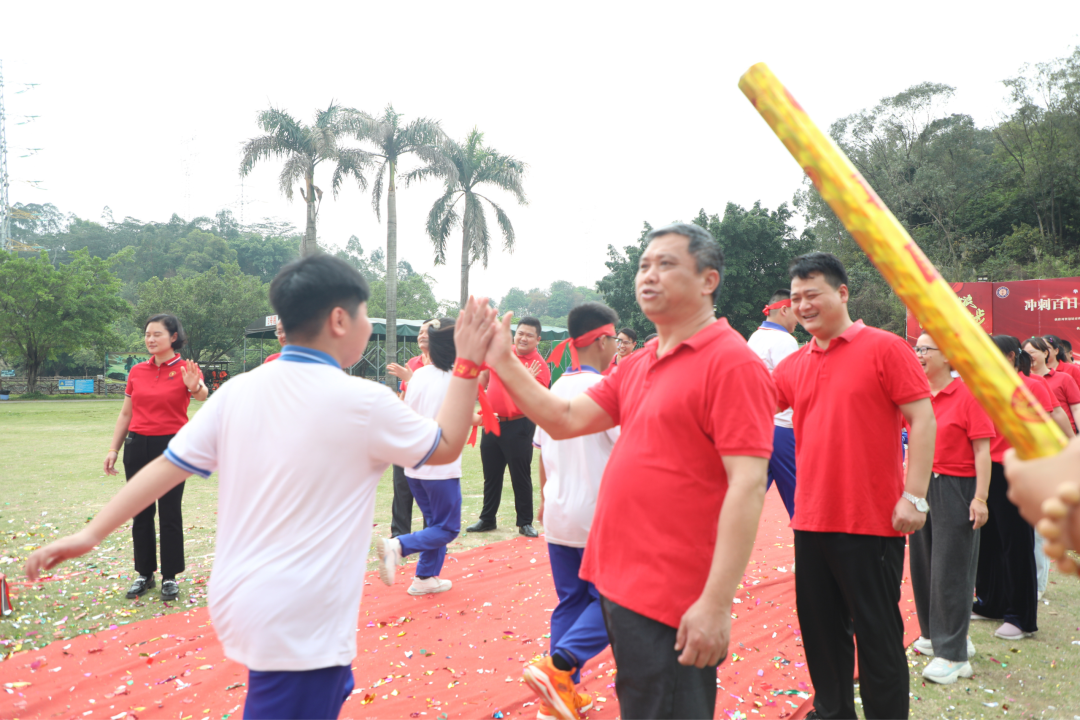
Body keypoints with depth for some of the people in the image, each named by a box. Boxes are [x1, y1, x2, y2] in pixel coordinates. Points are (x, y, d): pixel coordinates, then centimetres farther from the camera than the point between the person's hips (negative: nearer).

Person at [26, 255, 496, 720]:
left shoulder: (238, 390, -1)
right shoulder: (363, 402, -15)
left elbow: (170, 464, 0)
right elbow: (446, 447, 0)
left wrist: (91, 534, 7)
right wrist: (468, 365, 6)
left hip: (240, 601, 7)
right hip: (300, 627, -7)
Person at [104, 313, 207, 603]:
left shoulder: (185, 369, -6)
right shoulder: (137, 371, 7)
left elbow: (203, 394, -28)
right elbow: (125, 414, 12)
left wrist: (195, 387, -51)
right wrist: (113, 449, 7)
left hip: (171, 445, -4)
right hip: (138, 446, 4)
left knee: (170, 513, 2)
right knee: (141, 513, 10)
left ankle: (170, 577, 13)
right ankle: (144, 574, 22)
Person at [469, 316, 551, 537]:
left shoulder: (540, 366, -12)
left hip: (518, 426, -5)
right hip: (492, 422, 6)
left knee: (521, 477, 2)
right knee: (491, 474, 16)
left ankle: (525, 523, 15)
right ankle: (487, 519, 29)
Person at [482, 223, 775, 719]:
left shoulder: (732, 362, -15)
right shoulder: (638, 365, 12)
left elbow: (747, 485, -20)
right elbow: (566, 420, 11)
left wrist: (717, 604, -24)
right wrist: (502, 362, 2)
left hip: (670, 601, -8)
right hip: (618, 582, 8)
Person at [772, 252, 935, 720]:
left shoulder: (883, 348, -6)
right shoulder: (794, 365, 8)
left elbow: (922, 420, -10)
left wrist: (915, 496, -15)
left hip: (872, 522, -6)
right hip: (811, 520, 6)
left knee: (877, 633, 5)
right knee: (820, 627, 17)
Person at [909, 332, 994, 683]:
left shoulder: (967, 394, -10)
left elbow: (982, 450, -12)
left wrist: (980, 498, -17)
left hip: (955, 489, -6)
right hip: (921, 486, 6)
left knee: (950, 570, -2)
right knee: (923, 564, 13)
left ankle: (952, 653, 6)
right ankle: (935, 633, 31)